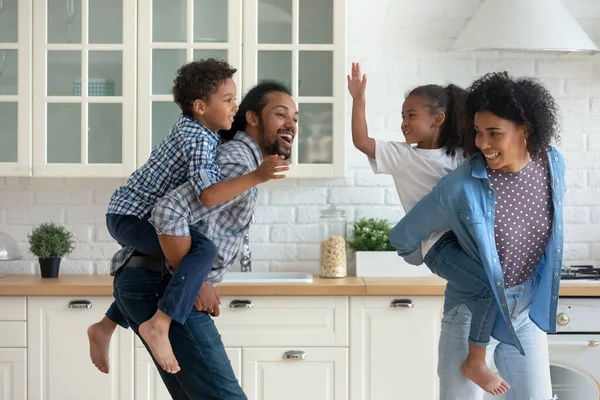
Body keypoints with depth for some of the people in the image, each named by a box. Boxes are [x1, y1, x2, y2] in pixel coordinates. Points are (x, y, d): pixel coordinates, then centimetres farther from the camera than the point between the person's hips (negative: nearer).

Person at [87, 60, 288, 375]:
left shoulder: (190, 124, 6)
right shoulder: (198, 140, -22)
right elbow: (208, 195, -35)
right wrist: (256, 177, -38)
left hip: (125, 213, 10)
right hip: (130, 217, -10)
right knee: (204, 249, -28)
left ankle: (105, 328, 42)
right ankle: (159, 324, -29)